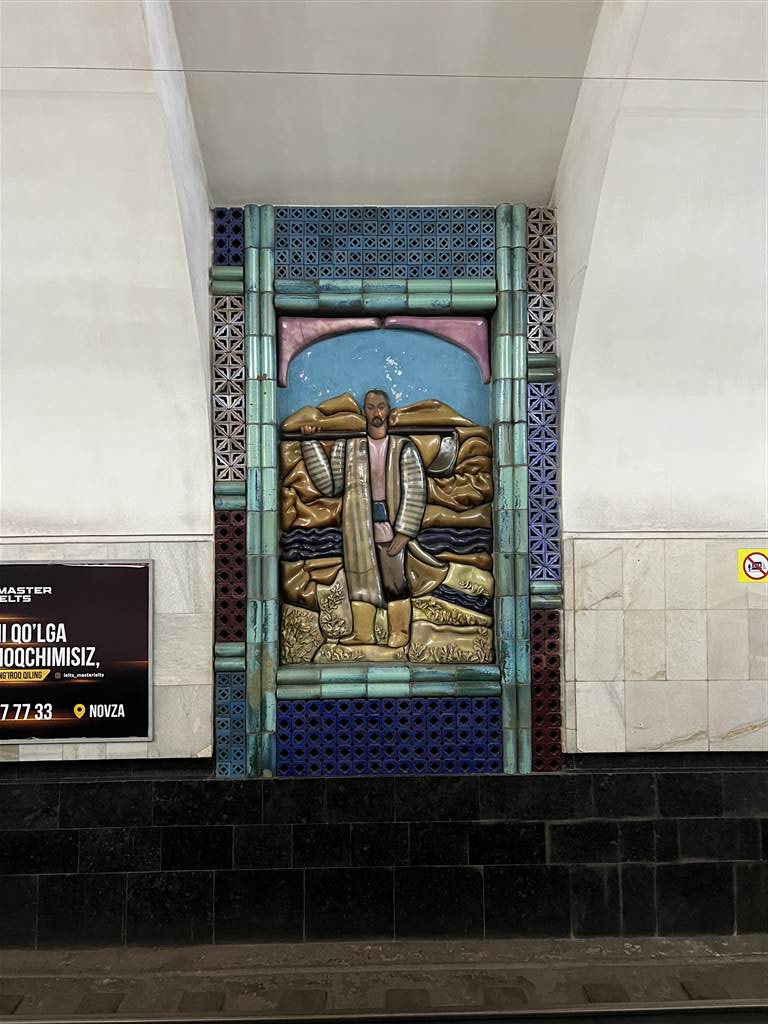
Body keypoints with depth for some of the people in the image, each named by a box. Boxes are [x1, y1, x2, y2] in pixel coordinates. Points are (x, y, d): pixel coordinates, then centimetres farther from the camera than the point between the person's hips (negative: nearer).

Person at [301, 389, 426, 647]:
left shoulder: (403, 448, 0)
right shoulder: (347, 446, 6)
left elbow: (414, 491, -4)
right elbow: (330, 485, 2)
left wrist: (404, 530, -12)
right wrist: (311, 444, -1)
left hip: (389, 525, -2)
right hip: (358, 526, 2)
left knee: (394, 579, 2)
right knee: (359, 578, 8)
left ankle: (398, 631, 16)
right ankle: (362, 632, 19)